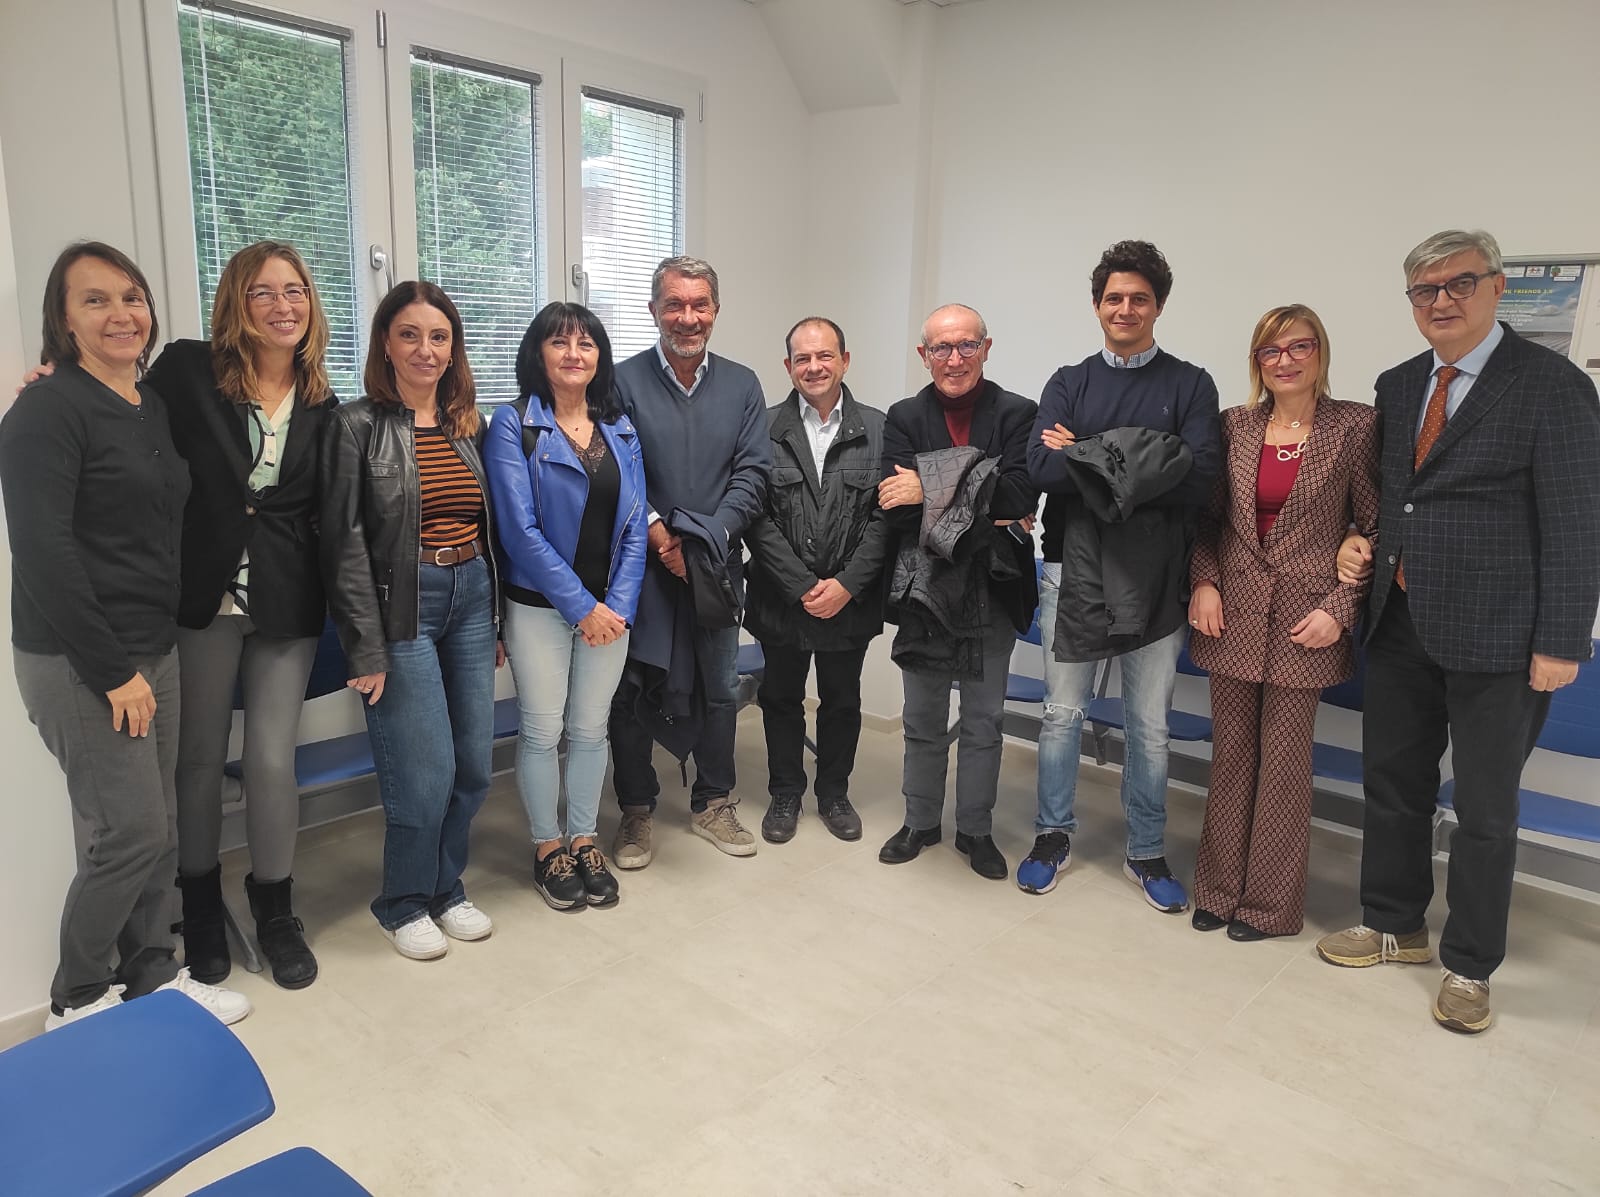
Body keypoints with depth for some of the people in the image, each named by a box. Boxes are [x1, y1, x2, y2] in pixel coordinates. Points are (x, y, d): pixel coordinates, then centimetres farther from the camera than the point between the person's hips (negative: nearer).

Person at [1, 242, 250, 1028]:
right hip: (77, 662, -7)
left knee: (159, 826, 13)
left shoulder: (154, 407, 11)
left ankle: (152, 975, 30)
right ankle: (77, 1003, 19)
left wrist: (151, 653, 8)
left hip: (153, 650, 7)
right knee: (131, 831, -3)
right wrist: (110, 669, -17)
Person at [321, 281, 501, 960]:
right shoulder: (357, 425, -6)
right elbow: (345, 545, -9)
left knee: (474, 764, 7)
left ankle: (446, 888, 29)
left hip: (470, 598, 6)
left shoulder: (467, 426, 11)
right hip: (404, 606, -5)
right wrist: (366, 651, -13)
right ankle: (404, 905, 21)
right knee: (426, 770, -3)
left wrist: (496, 623, 13)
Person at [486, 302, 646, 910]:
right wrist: (581, 605, -15)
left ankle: (584, 840, 28)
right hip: (539, 606, -3)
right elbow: (519, 528, -13)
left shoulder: (620, 428, 7)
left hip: (609, 608, 4)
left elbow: (634, 526, 4)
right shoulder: (513, 424, -6)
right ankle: (547, 847, 24)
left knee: (591, 729, 12)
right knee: (542, 731, 6)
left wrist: (618, 603, -7)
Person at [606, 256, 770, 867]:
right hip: (641, 565, -3)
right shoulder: (623, 382, -3)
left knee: (720, 689, 13)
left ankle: (713, 804, 31)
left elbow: (753, 472, -1)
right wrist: (659, 535, -17)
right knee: (633, 693, 6)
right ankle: (637, 811, 24)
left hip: (716, 565, 3)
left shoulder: (742, 385, 6)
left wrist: (708, 537, -13)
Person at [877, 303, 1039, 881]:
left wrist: (931, 491, -22)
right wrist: (986, 511, -20)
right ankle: (920, 822, 33)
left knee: (983, 720, 12)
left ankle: (976, 829, 29)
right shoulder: (904, 417, -1)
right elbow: (897, 507, -14)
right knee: (922, 719, 16)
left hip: (992, 589, -1)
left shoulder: (1017, 413, -5)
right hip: (925, 588, 1)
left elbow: (1021, 496, -20)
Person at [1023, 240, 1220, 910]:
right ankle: (1053, 836, 26)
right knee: (1063, 712, 9)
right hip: (1074, 568, 1)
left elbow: (1200, 478, -12)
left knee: (1149, 724, 8)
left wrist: (1088, 457, -13)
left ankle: (1146, 853, 24)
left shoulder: (1190, 385, 4)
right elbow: (1042, 469, -8)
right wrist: (1135, 463, -16)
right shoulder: (1069, 383, 8)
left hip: (1154, 576, -1)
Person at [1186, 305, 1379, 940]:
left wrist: (1340, 609, -9)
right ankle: (1220, 888, 23)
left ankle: (1269, 900, 19)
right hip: (1233, 612, 3)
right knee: (1231, 754, 10)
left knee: (1284, 760, 4)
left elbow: (1374, 529, -2)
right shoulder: (1234, 426, 5)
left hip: (1306, 620, -3)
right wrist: (1204, 583, -3)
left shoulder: (1355, 425, -4)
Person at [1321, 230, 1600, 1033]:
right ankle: (1394, 925, 36)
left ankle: (1468, 967, 25)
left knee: (1484, 811, 8)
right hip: (1400, 625, 6)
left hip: (1495, 636, -6)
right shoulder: (1396, 386, 9)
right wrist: (1363, 544, -1)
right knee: (1392, 784, 17)